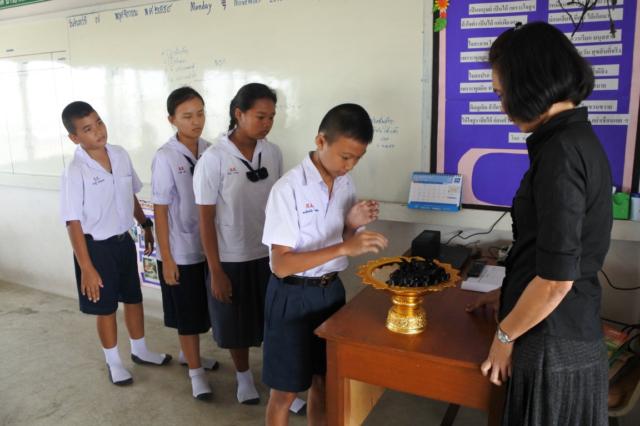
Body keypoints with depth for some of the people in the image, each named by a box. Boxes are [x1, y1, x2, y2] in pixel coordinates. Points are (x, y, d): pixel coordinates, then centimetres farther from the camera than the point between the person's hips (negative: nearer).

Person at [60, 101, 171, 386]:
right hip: (96, 246, -5)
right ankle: (113, 362, 32)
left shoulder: (120, 155, -3)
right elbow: (73, 223, -18)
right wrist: (87, 268, -19)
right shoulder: (75, 172, -20)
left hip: (124, 241, 6)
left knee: (134, 298, 19)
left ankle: (139, 350, 41)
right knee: (106, 307, 11)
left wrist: (146, 226, 16)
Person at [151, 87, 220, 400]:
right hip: (181, 250, -5)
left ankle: (188, 353, 44)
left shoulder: (209, 150, -1)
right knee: (188, 313, 9)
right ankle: (195, 371, 26)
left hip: (208, 245, 5)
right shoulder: (165, 158, -15)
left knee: (202, 309, 20)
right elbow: (160, 211, -12)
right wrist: (166, 258, -12)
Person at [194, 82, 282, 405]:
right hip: (232, 258, -3)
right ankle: (244, 376, 41)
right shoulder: (213, 159, -15)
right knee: (237, 324, 16)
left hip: (269, 254, 3)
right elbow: (206, 220, -11)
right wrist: (215, 272, -11)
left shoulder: (273, 152, -3)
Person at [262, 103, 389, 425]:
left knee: (324, 381, 20)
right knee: (286, 390, 10)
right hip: (292, 296, -6)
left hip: (331, 290, 6)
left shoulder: (346, 184, 1)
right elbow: (281, 265, -24)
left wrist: (353, 224, -12)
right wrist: (345, 247, -33)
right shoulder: (289, 189, -21)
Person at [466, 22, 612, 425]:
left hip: (553, 346, -8)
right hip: (571, 336, 8)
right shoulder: (579, 139, 8)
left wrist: (504, 335, -10)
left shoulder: (560, 152, -22)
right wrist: (507, 292, 22)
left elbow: (556, 278, -24)